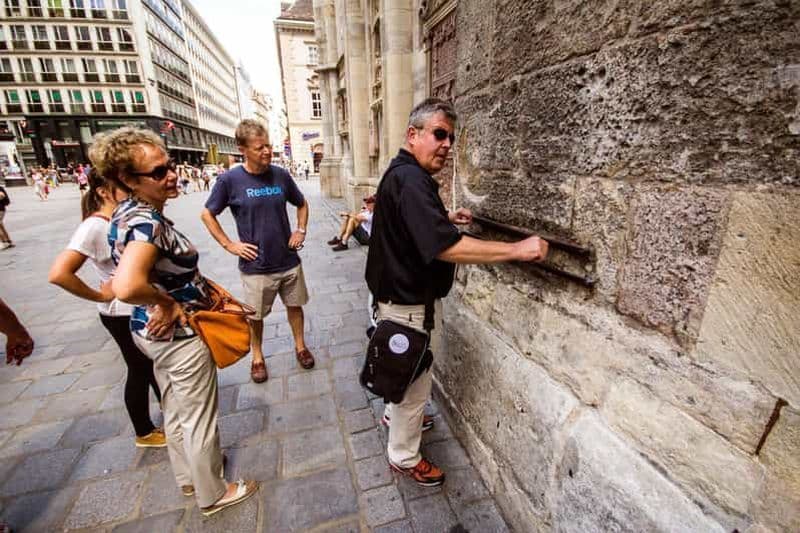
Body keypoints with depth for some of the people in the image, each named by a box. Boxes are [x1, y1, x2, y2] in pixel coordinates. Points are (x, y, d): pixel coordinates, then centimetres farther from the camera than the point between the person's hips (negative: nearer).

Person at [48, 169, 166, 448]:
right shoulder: (94, 226, -21)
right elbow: (59, 274, -30)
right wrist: (101, 295, -18)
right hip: (124, 315, -7)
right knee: (140, 371, 10)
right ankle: (144, 433, 33)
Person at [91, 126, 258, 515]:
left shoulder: (127, 211, 2)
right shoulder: (148, 223, -28)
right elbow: (127, 287, -43)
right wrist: (167, 302, -25)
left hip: (154, 331, 9)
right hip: (180, 335, -9)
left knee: (175, 413, 26)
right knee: (199, 420, 12)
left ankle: (188, 477, 50)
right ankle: (212, 495, 36)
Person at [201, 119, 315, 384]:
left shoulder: (281, 175, -2)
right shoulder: (229, 180, -10)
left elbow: (302, 204, 14)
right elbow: (207, 215, 2)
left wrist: (301, 230, 2)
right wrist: (229, 245, -5)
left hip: (289, 260, 3)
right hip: (256, 266, -2)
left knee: (294, 305, 16)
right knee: (256, 315, 13)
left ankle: (300, 346, 37)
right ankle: (257, 357, 36)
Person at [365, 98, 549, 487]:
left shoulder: (404, 174, 9)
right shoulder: (410, 180, -26)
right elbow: (445, 247, -36)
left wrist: (445, 218, 11)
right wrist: (518, 250, -31)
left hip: (402, 294, 10)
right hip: (411, 303, -10)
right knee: (415, 380, 9)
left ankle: (395, 415, 54)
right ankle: (404, 457, 33)